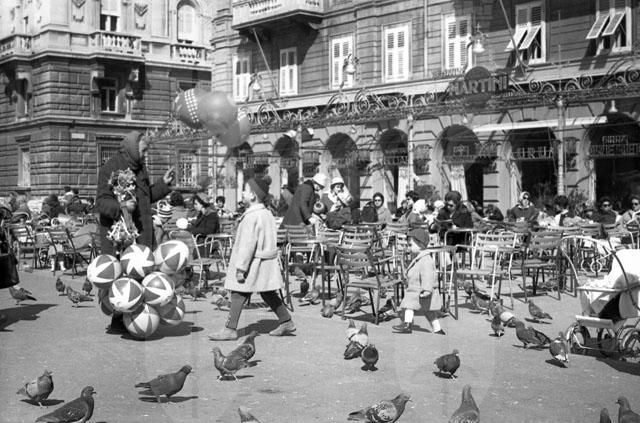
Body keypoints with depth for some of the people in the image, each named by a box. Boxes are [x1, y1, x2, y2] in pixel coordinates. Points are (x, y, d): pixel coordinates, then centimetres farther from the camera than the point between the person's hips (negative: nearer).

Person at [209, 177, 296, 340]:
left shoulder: (251, 217, -18)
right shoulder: (267, 214, 11)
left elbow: (248, 244, -23)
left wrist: (241, 268, -22)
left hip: (253, 262, -9)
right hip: (268, 259, 9)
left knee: (238, 294, -2)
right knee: (268, 294, 16)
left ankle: (230, 329, 1)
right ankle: (286, 322, 20)